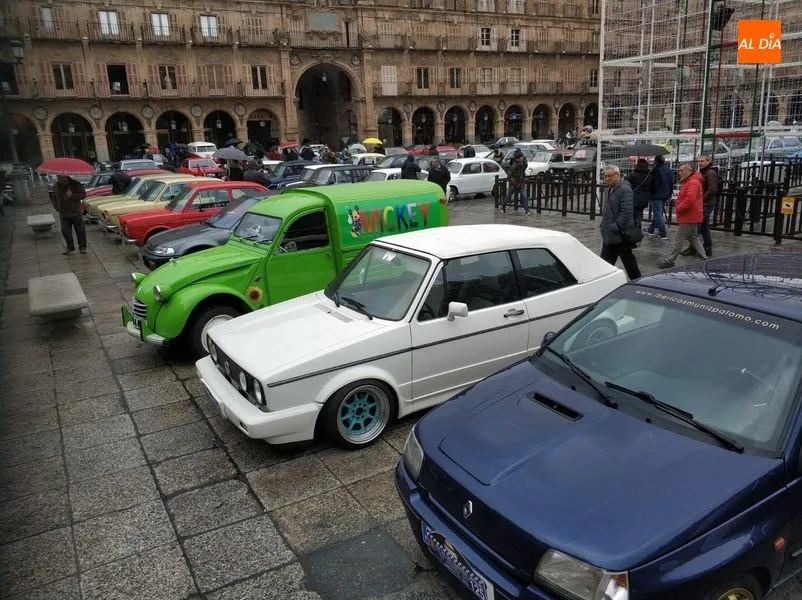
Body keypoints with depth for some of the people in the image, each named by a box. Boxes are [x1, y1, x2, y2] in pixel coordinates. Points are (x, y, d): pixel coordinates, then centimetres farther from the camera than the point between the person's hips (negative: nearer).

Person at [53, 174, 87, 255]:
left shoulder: (76, 184, -8)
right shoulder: (56, 186, 4)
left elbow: (83, 195, -11)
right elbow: (54, 197, 19)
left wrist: (72, 195, -24)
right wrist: (57, 208, 10)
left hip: (76, 213, -4)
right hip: (63, 214, 4)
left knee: (80, 230, -1)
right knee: (65, 231, 4)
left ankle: (82, 247, 11)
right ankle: (70, 247, 17)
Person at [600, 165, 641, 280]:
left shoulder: (625, 189, -16)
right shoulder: (608, 189, 13)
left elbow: (627, 212, -23)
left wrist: (615, 228, -22)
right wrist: (605, 227, 14)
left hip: (620, 235, -9)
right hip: (609, 236, 9)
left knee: (629, 262, 6)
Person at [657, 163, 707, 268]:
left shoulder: (693, 183, -19)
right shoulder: (688, 181, 16)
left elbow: (690, 200, -30)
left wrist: (679, 208, -17)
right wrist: (679, 207, 9)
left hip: (689, 217, -11)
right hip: (690, 217, 11)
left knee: (679, 239, -5)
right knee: (694, 239, 16)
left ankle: (670, 260, 0)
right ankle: (704, 258, 21)